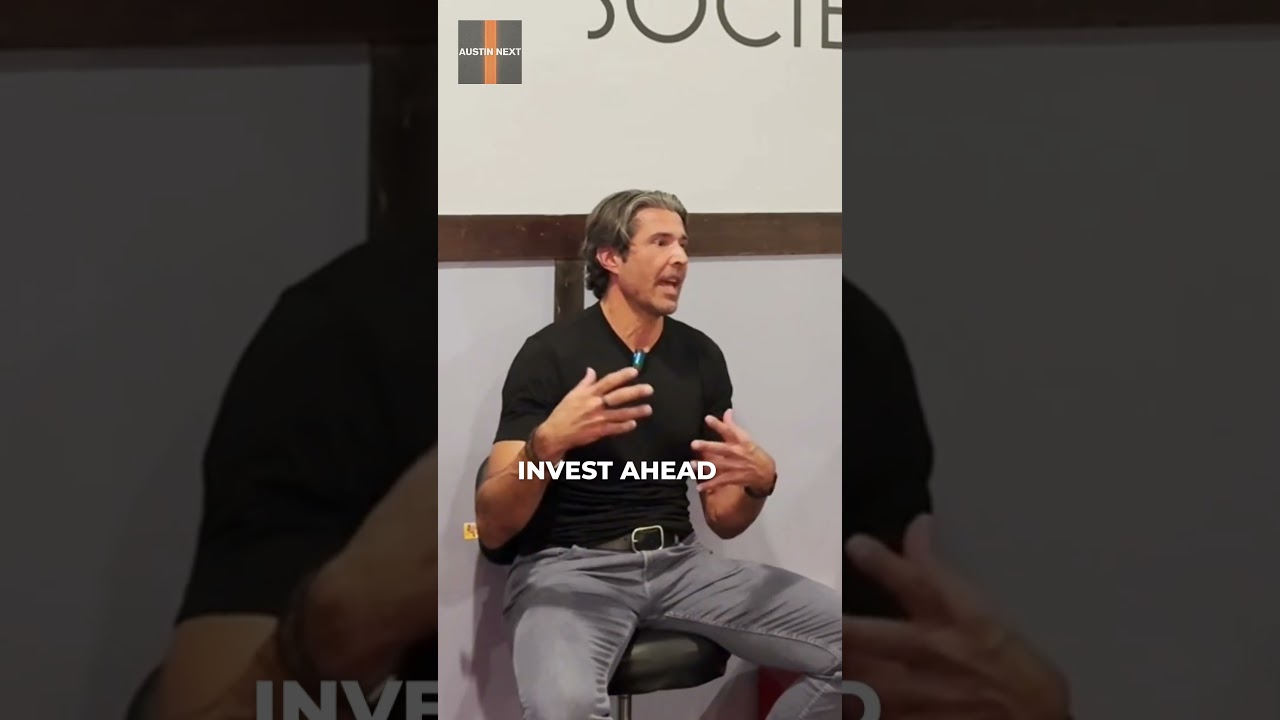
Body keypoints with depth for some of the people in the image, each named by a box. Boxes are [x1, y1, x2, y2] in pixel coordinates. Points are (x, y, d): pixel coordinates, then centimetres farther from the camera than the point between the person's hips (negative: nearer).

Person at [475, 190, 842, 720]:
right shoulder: (551, 353, -5)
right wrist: (547, 442, -29)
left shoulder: (701, 356, 9)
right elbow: (492, 528, -11)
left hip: (677, 562, 5)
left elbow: (724, 520, 13)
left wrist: (760, 481, -11)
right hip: (568, 567, -5)